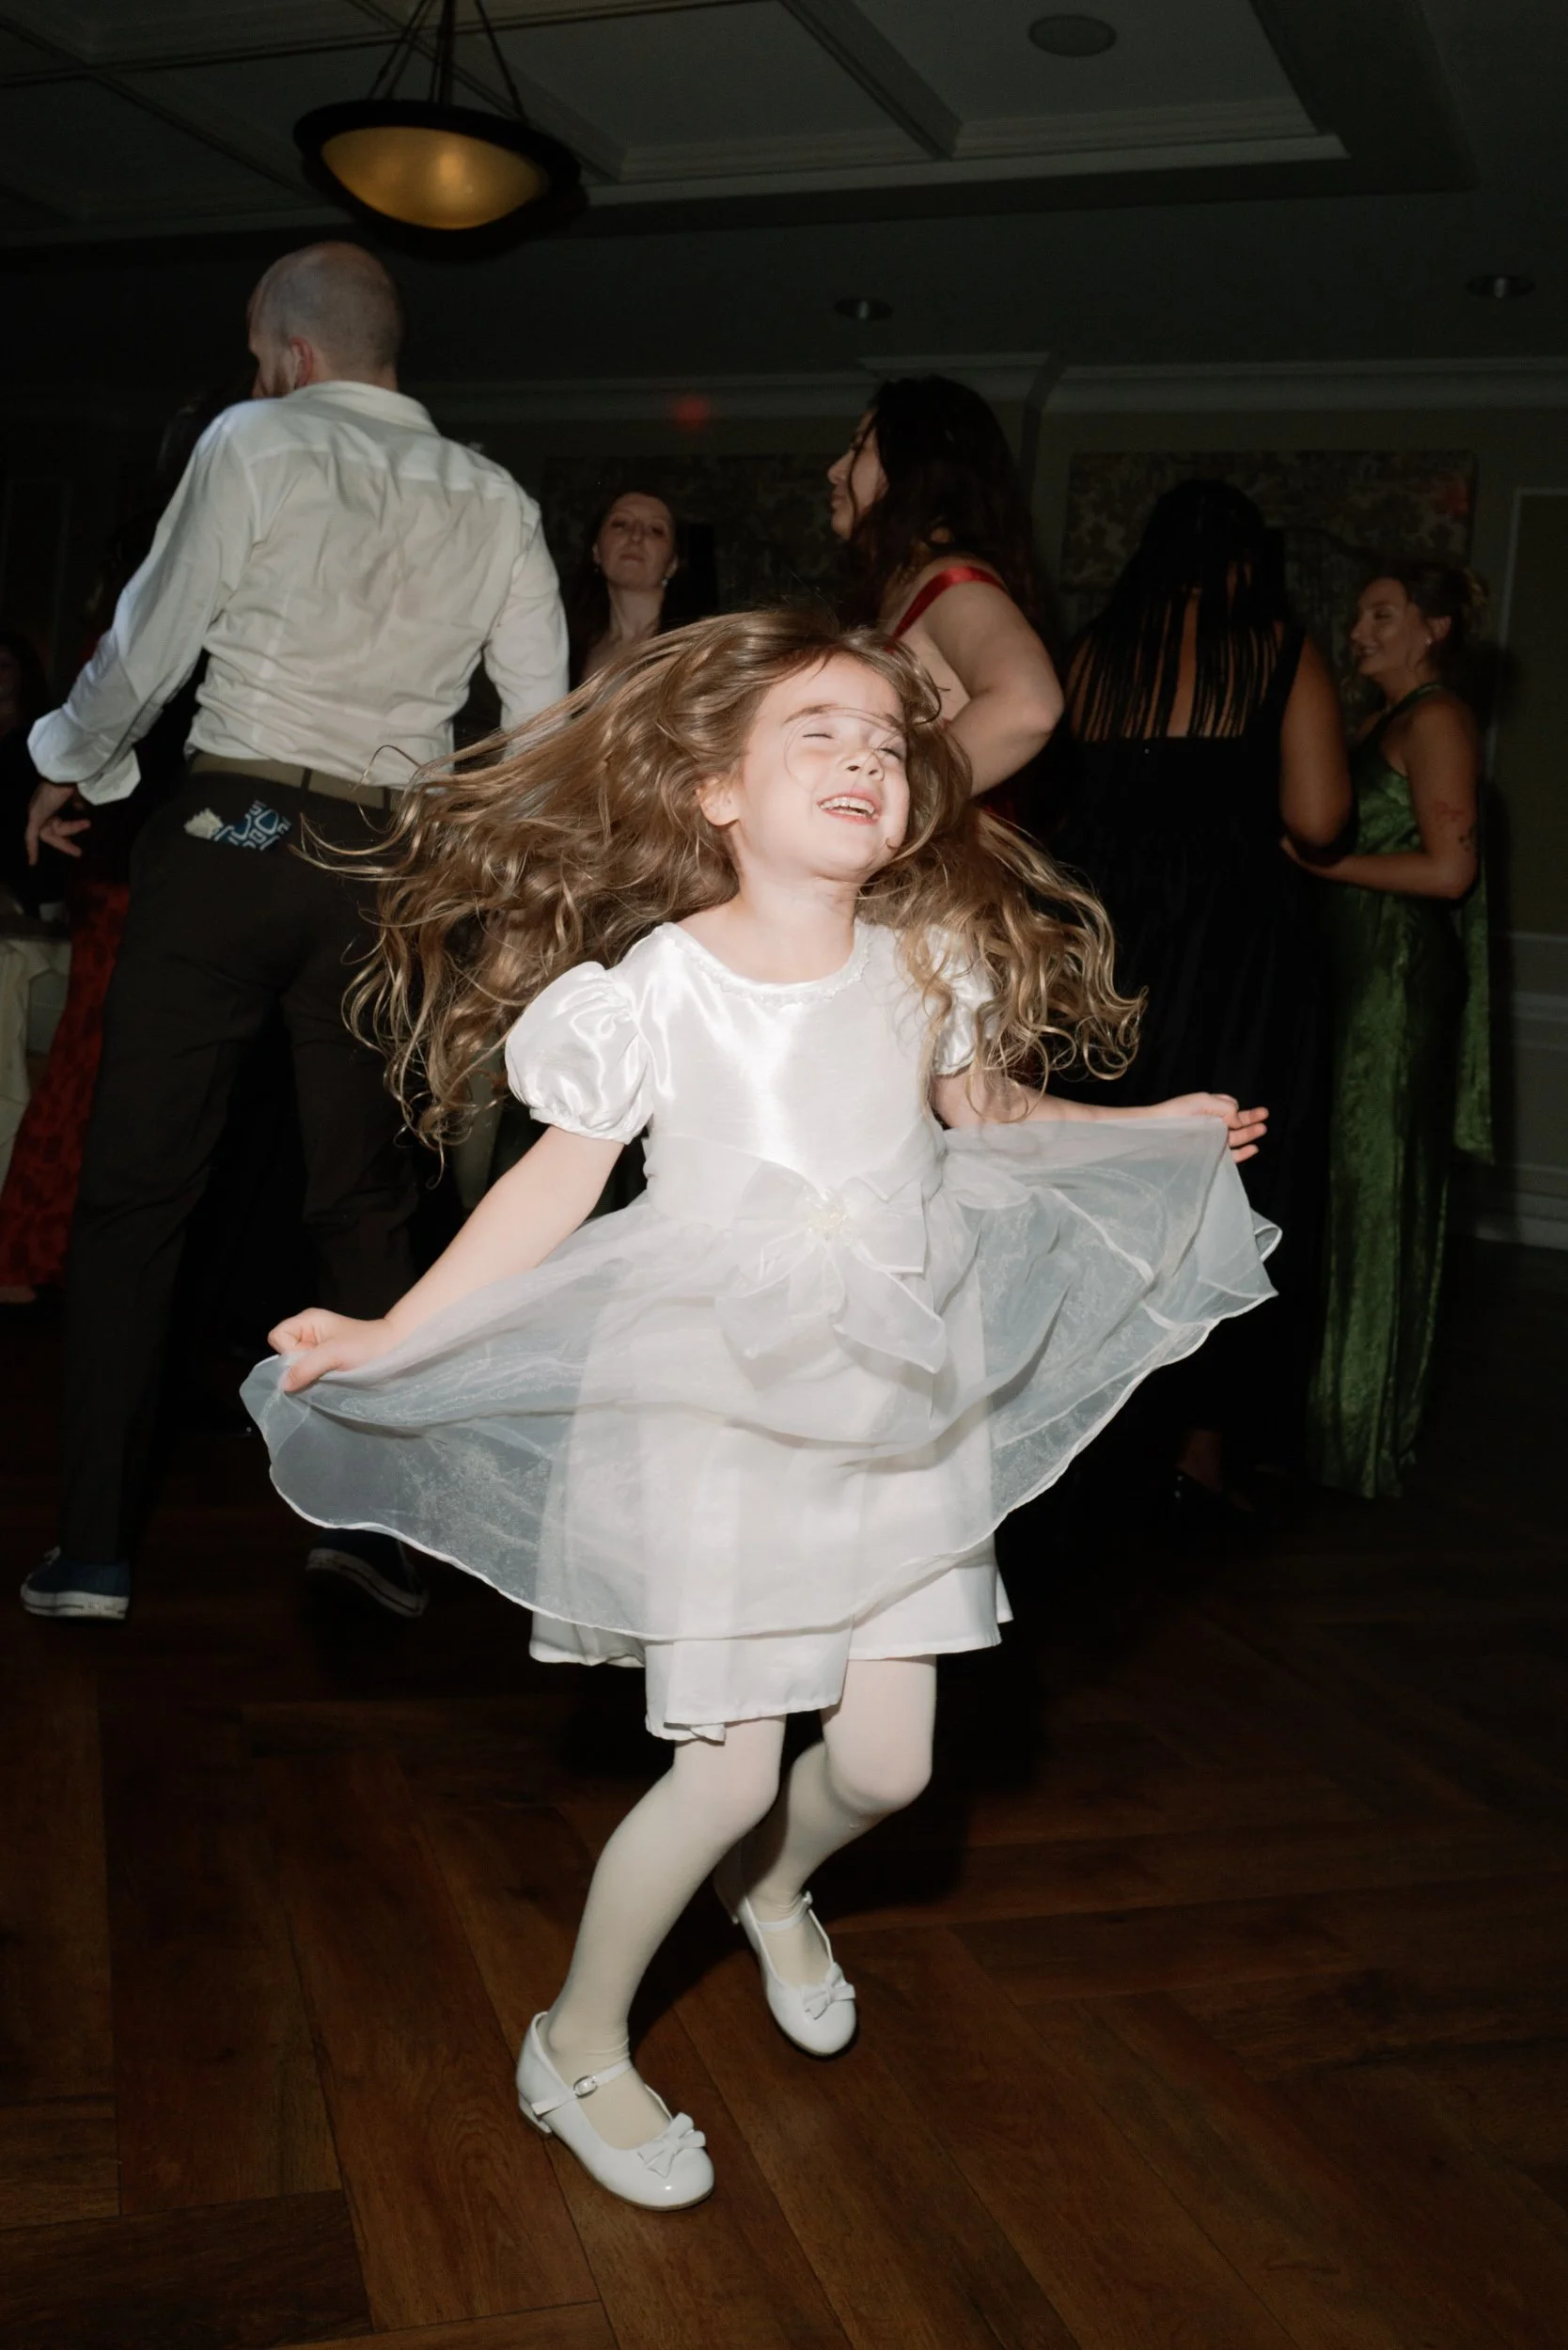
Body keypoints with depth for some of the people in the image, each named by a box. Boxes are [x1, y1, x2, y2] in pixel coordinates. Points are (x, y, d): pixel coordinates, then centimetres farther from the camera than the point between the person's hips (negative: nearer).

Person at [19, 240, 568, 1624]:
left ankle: (95, 1549, 6)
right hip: (387, 867, 4)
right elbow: (545, 723, 5)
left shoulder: (258, 444, -1)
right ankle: (384, 1527, 12)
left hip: (228, 837, -3)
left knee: (135, 1194, 4)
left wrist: (72, 768, 16)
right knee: (367, 1205, 11)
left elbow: (151, 643, -1)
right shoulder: (496, 504, 9)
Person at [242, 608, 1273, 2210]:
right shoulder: (649, 991, -15)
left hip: (896, 1416, 5)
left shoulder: (932, 966, -2)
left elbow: (986, 1115, 17)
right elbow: (557, 1186, -7)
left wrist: (1161, 1129, 21)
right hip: (718, 1418, -4)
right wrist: (390, 1335, -11)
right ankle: (578, 2047, 27)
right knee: (728, 1772, -1)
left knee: (885, 1761, 8)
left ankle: (773, 1891, 46)